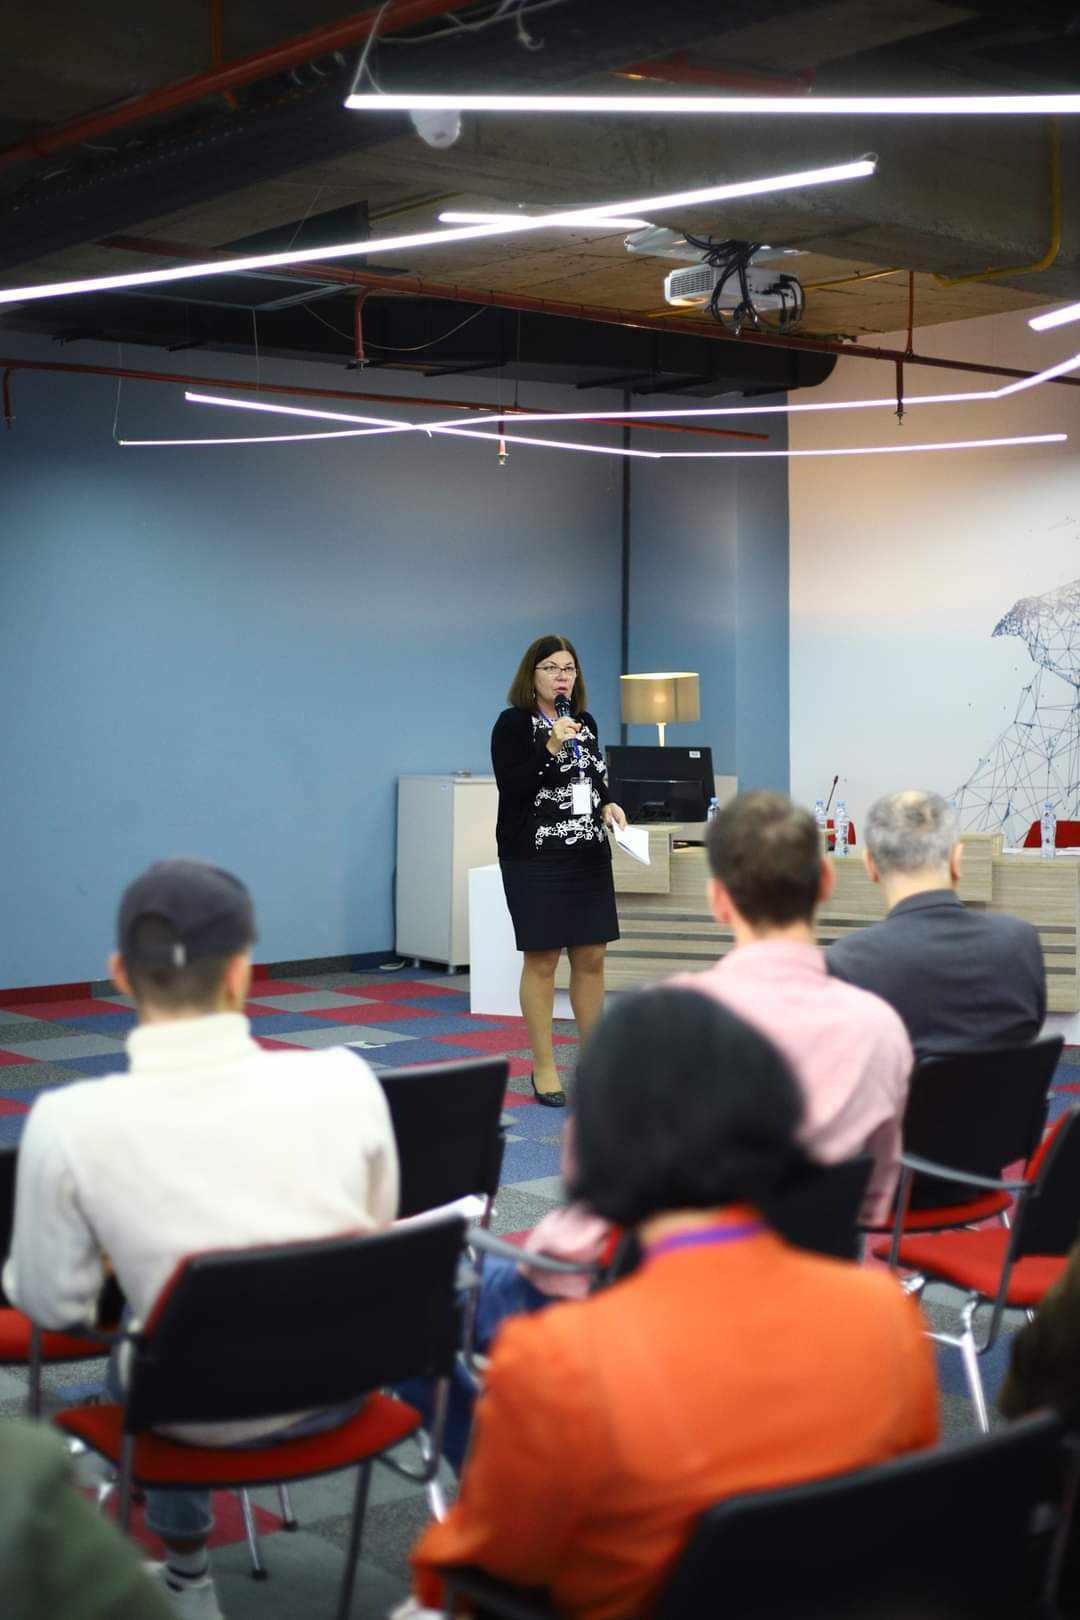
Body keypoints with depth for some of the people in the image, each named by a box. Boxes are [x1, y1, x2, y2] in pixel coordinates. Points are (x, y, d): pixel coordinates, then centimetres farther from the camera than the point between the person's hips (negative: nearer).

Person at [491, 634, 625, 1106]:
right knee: (542, 959, -2)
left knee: (591, 958, 7)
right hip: (535, 859, -6)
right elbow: (510, 787, -15)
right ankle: (544, 1068, 8)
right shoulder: (513, 724, -6)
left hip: (588, 855, 6)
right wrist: (550, 748, -23)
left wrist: (608, 806, 2)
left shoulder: (585, 723, 13)